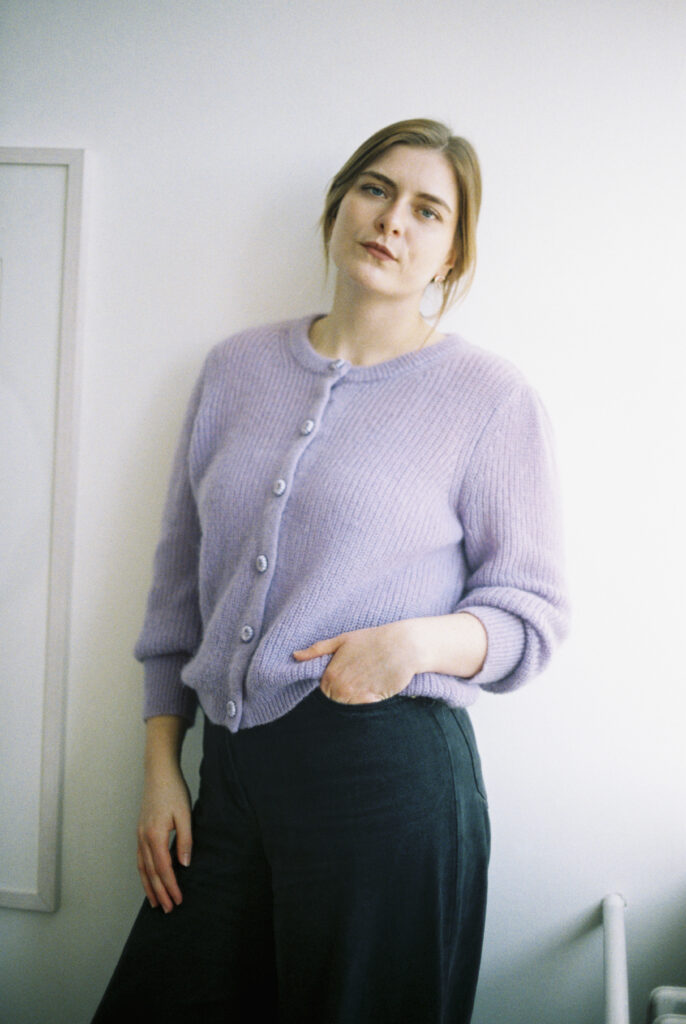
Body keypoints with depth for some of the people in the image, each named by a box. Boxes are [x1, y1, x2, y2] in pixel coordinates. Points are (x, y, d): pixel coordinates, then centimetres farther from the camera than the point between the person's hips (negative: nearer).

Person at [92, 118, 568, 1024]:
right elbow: (182, 577, 12)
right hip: (233, 766, 4)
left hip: (389, 773, -4)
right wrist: (161, 765, 10)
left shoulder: (492, 398, -3)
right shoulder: (235, 369, 9)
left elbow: (532, 613, 0)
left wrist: (420, 642, -21)